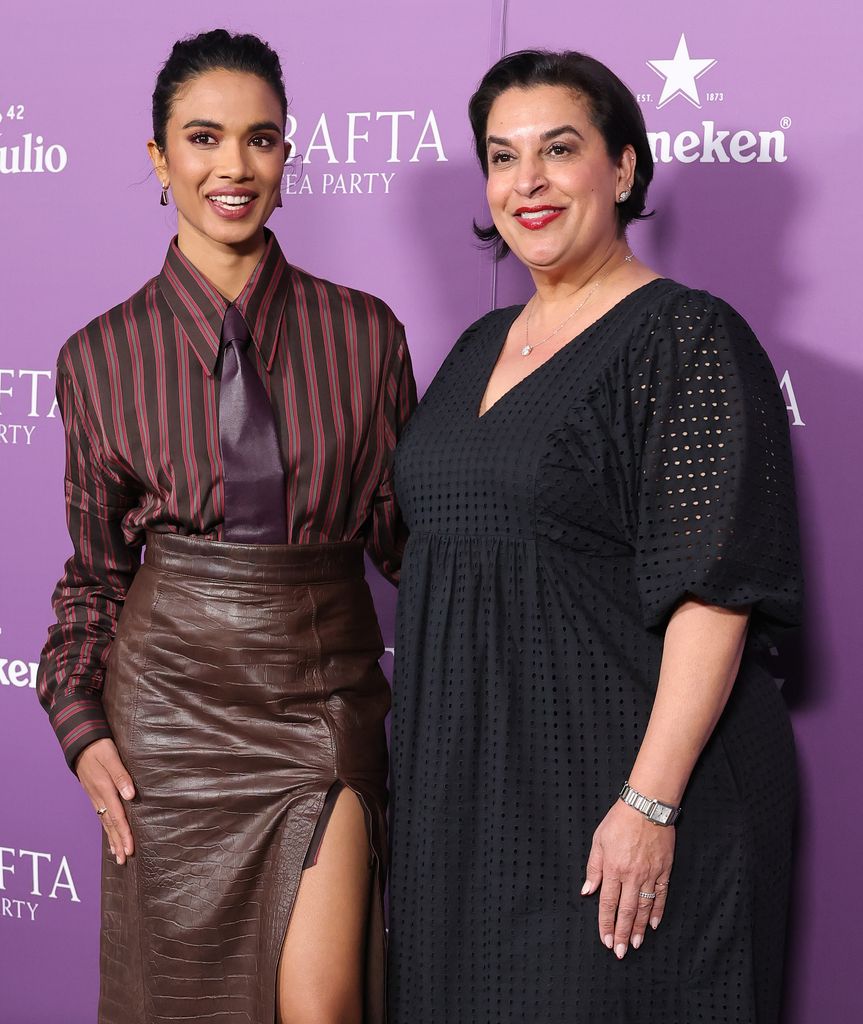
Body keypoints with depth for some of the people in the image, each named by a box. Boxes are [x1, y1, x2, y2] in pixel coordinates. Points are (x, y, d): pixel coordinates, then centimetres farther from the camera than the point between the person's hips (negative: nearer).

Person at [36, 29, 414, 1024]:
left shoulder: (363, 332, 2)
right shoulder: (102, 356, 2)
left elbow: (403, 527, 8)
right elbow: (97, 570, 10)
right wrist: (81, 724, -1)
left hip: (324, 695, 0)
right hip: (173, 702, 1)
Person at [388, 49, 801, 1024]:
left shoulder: (687, 340, -11)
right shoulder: (480, 347, 12)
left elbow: (714, 590, -18)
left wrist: (650, 801, -23)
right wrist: (421, 765, 14)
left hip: (614, 790, -7)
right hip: (466, 790, 7)